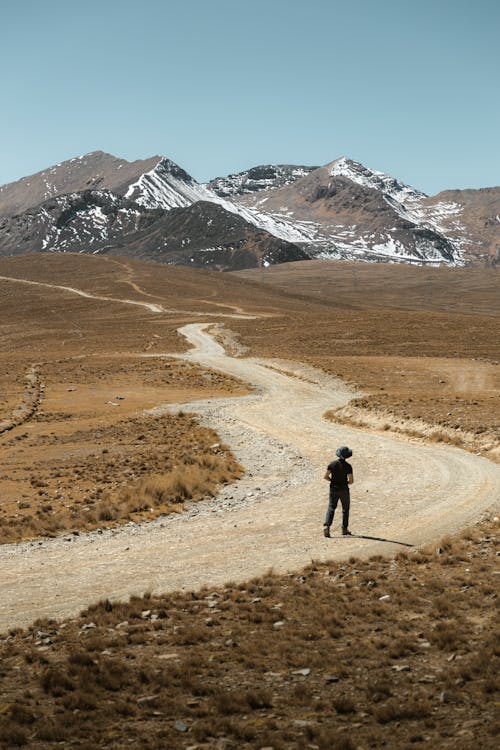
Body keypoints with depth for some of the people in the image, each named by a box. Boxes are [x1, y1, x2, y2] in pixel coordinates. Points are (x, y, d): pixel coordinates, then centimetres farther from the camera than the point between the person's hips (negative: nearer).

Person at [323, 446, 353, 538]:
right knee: (345, 509, 14)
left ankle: (326, 526, -13)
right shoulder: (348, 466, -12)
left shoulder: (332, 464, -5)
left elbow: (326, 476, -6)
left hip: (333, 489, 2)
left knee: (331, 508, 6)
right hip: (344, 490, -2)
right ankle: (345, 529, 16)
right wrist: (346, 482, 7)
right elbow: (351, 481, -14)